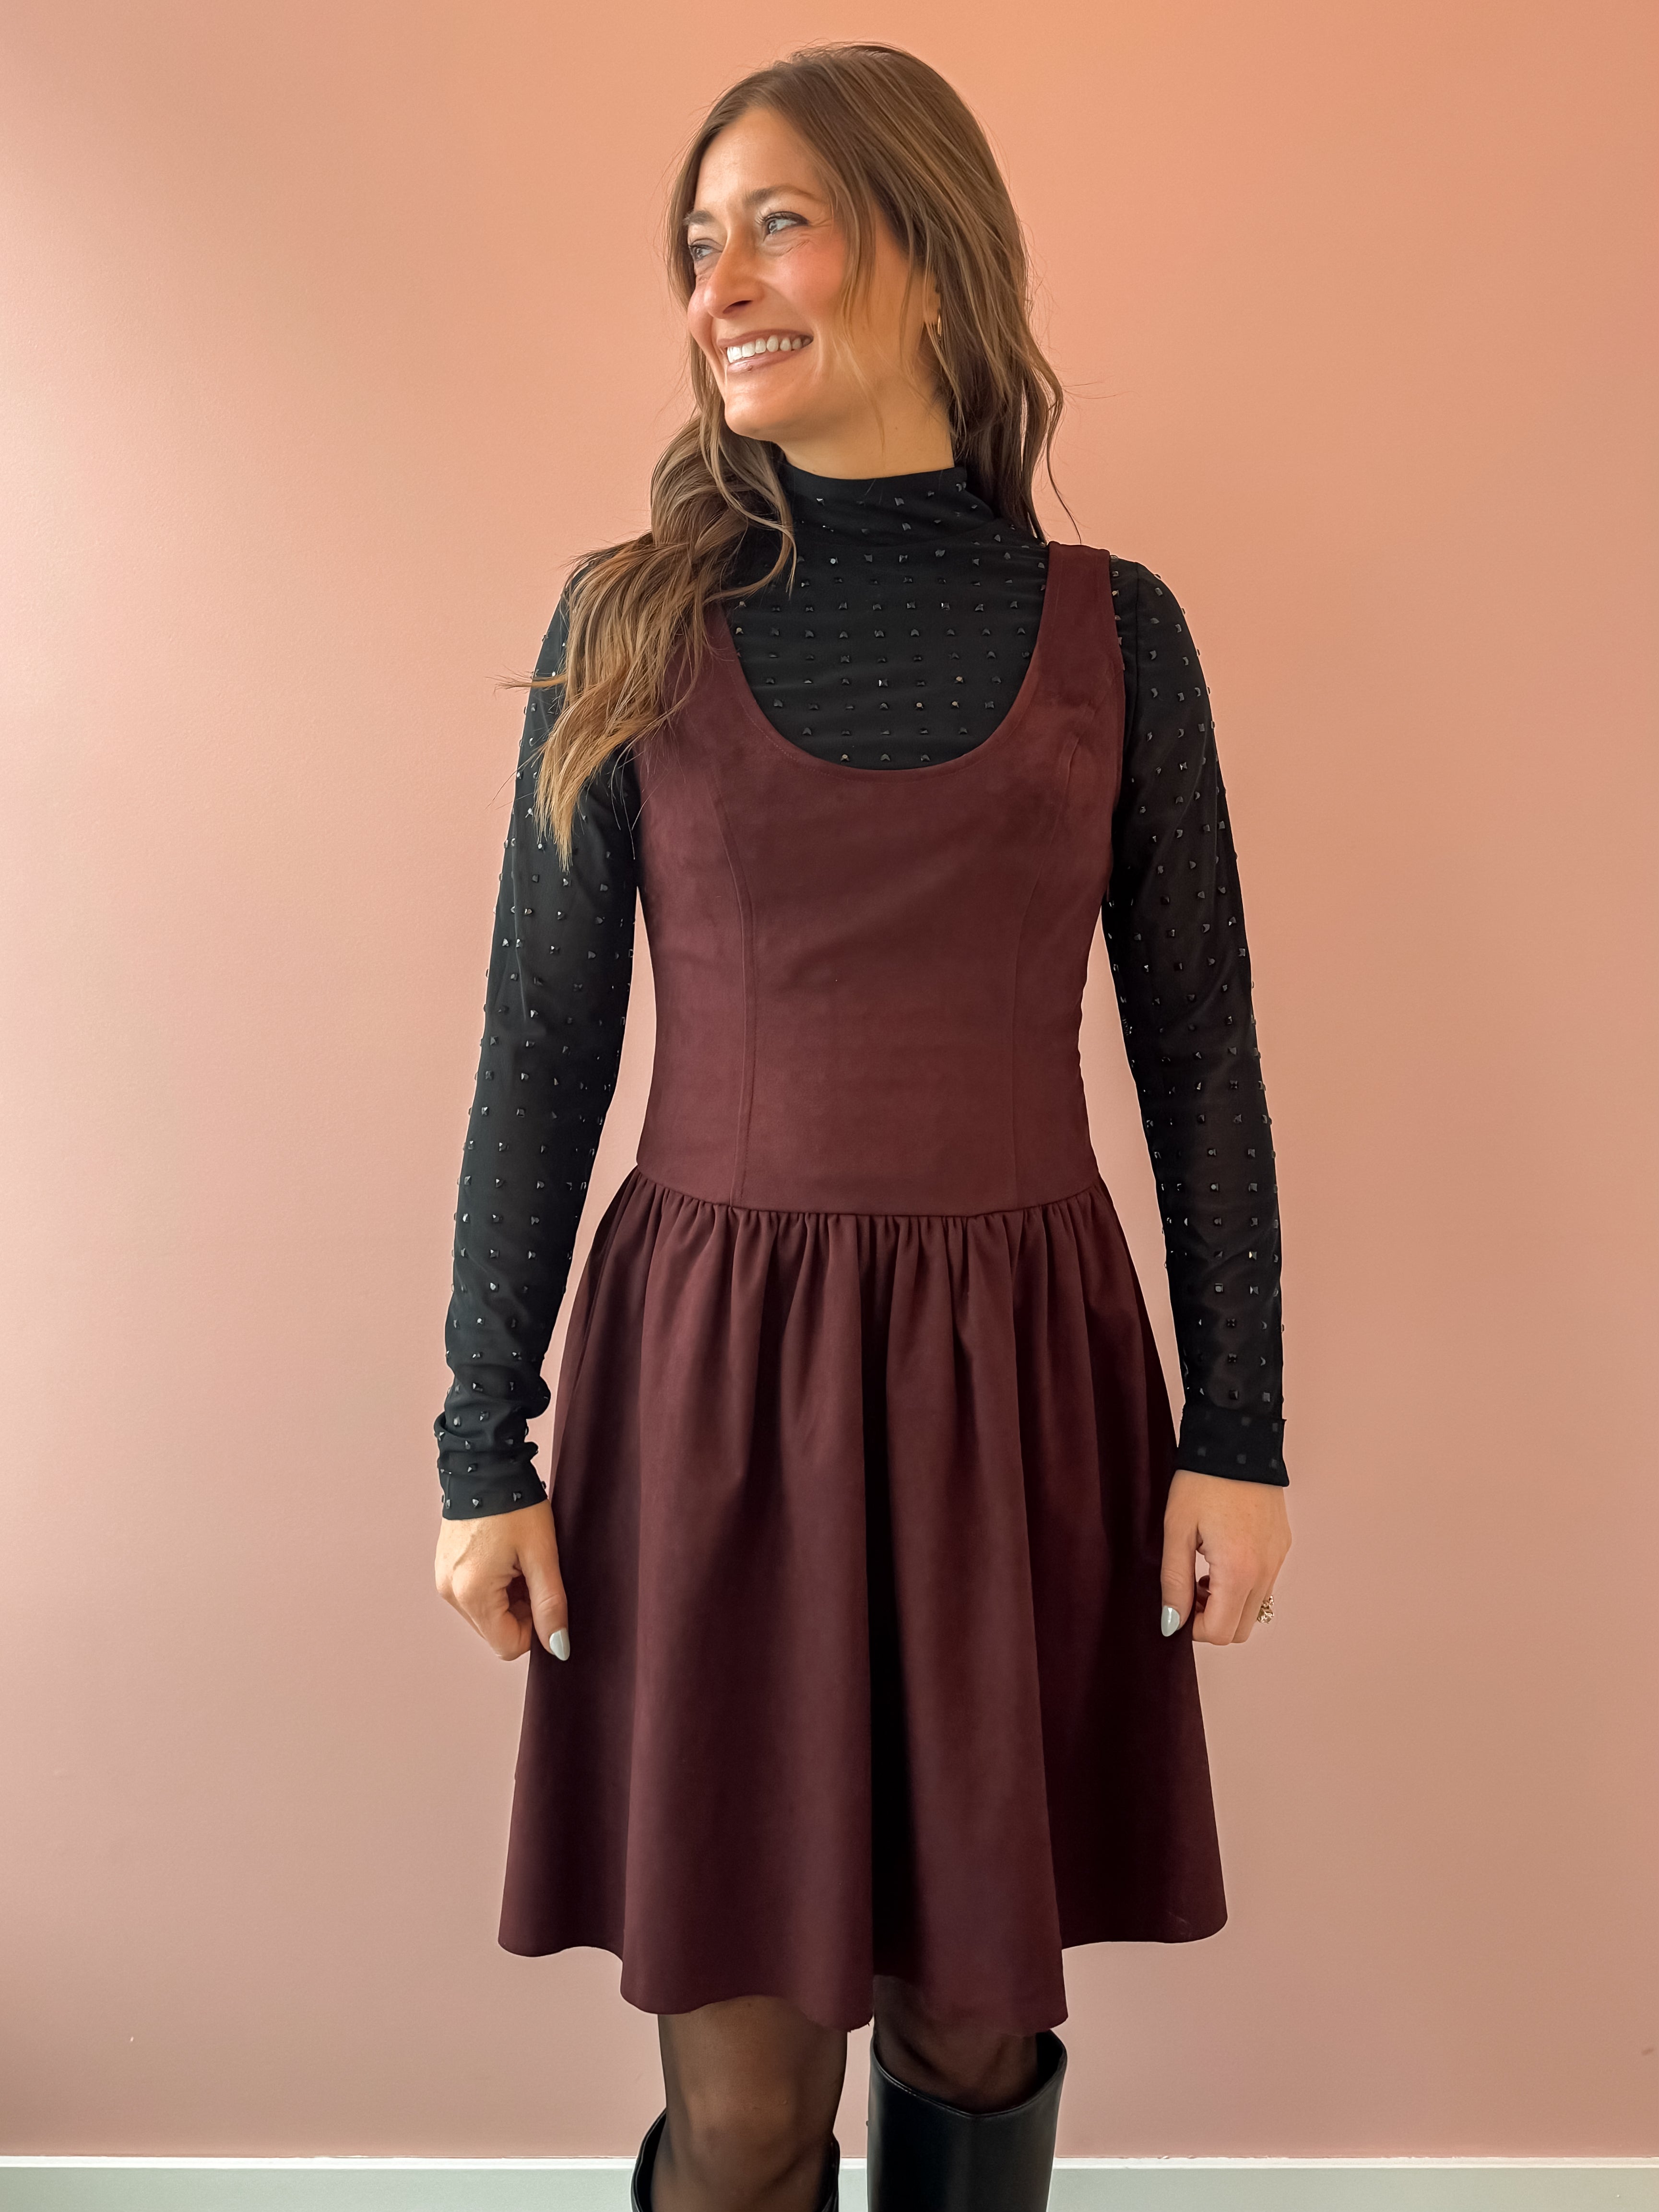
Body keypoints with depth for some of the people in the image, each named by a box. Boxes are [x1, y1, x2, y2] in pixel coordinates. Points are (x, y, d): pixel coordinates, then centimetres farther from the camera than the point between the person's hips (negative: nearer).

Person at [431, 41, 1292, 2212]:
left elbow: (1198, 1044, 5)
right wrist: (484, 1444, 1)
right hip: (710, 1365, 0)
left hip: (1022, 1372, 1)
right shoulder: (629, 623, 2)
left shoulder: (1113, 630, 4)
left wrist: (1239, 1429, 2)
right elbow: (543, 1046, 2)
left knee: (977, 2022, 14)